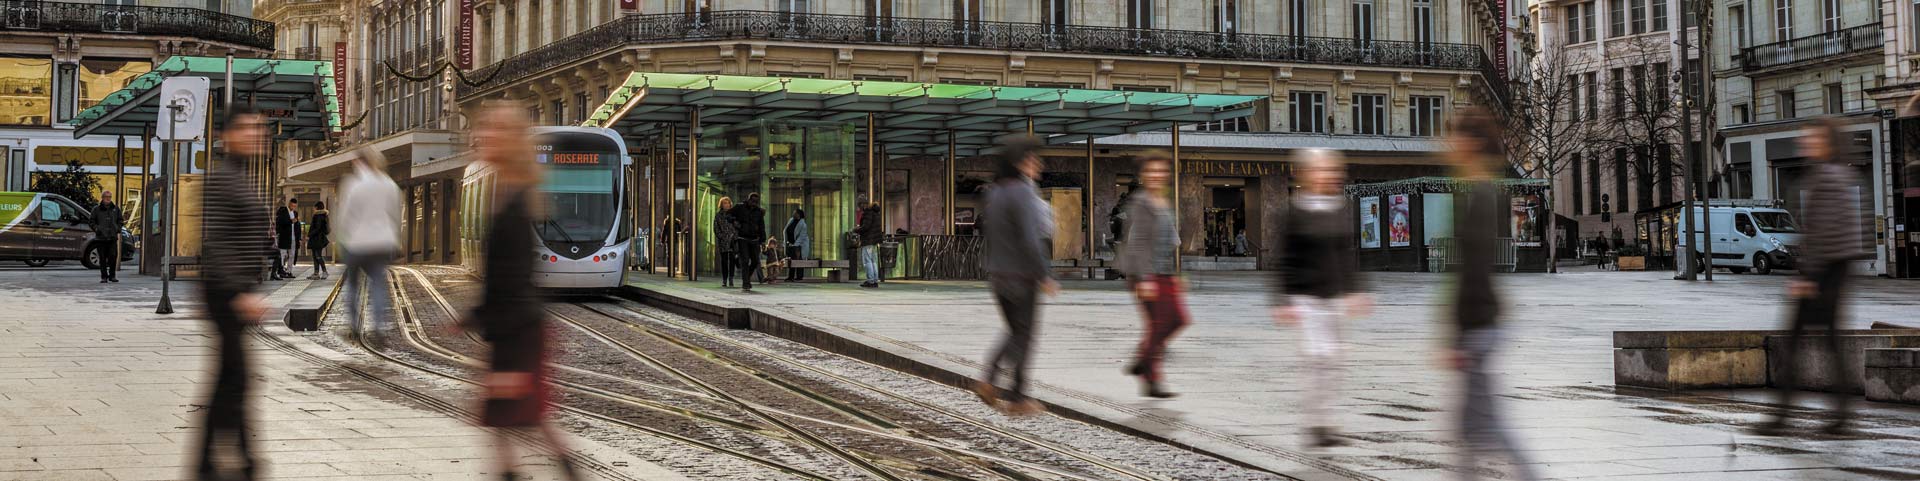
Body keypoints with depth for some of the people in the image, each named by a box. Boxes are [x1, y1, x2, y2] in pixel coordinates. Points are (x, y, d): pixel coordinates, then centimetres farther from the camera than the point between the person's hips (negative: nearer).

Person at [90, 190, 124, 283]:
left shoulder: (115, 208, 11)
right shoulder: (96, 209, 5)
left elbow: (120, 220, 21)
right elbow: (92, 222, 9)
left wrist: (118, 228, 5)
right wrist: (96, 229, -8)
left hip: (113, 237, 1)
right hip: (101, 237, -1)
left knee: (113, 256, -7)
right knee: (103, 258, 0)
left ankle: (112, 275, 5)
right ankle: (104, 277, 8)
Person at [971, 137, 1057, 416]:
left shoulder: (995, 192, 8)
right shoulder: (1022, 193, -18)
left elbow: (985, 227, 17)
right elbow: (1029, 239, -23)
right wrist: (1045, 276, -19)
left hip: (997, 273, 8)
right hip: (1021, 275, -8)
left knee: (1016, 332, 18)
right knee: (1023, 335, 3)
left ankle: (988, 380, 4)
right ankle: (1017, 398, 7)